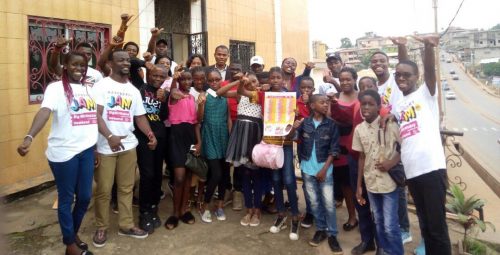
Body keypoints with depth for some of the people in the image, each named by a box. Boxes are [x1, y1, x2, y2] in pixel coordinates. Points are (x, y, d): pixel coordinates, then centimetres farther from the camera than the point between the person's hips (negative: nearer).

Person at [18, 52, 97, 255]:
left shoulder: (90, 89, 11)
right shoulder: (56, 88, -7)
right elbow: (44, 111, -23)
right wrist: (29, 137, -38)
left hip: (87, 150, 5)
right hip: (64, 153, -5)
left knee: (85, 197, 14)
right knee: (66, 199, 9)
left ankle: (73, 233, 38)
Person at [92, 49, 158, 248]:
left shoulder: (134, 90, 12)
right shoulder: (102, 86, -4)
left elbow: (140, 116, 9)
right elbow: (96, 115, -14)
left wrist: (150, 134, -9)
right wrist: (110, 137, -28)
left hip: (128, 145, 5)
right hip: (105, 146, -4)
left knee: (126, 187, 12)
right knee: (103, 189, 6)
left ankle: (126, 225, 25)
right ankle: (101, 228, 23)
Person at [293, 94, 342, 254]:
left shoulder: (331, 125, -5)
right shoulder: (304, 123, -3)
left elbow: (334, 150, -4)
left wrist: (324, 169, -9)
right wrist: (293, 129, -22)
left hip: (325, 169, -1)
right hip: (307, 169, 2)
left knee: (328, 203, 1)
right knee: (314, 202, 11)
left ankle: (332, 235, 13)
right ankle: (320, 230, 26)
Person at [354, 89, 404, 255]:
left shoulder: (390, 125, -10)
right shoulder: (359, 129, 1)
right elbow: (362, 158, 6)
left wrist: (392, 162, -20)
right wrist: (359, 185, 7)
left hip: (389, 182, -4)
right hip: (371, 183, 4)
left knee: (390, 225, -2)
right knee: (379, 222, 17)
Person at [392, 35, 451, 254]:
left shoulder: (426, 93, 3)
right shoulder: (397, 107, 17)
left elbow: (430, 70, -16)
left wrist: (429, 47, -33)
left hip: (432, 168, -5)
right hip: (411, 172, 6)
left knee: (437, 225, 1)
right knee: (425, 224, 16)